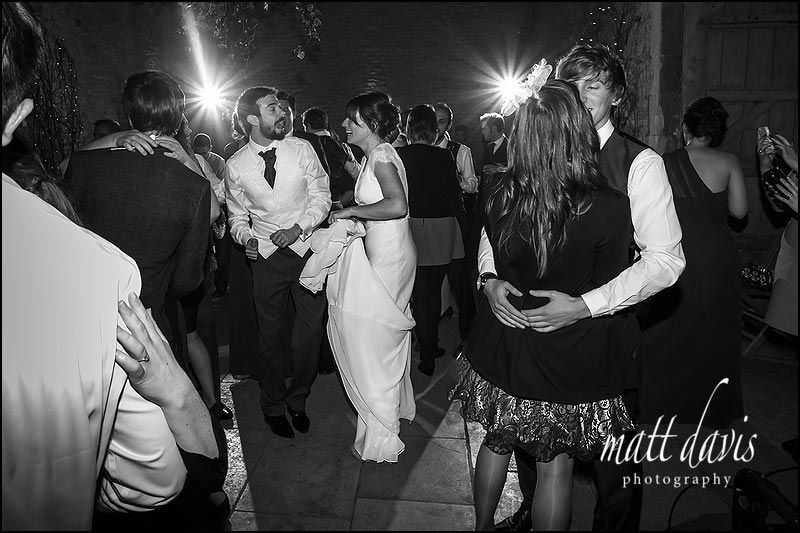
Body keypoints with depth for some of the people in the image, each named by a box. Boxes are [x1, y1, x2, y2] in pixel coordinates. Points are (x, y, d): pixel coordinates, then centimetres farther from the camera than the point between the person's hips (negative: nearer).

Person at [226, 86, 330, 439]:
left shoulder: (301, 148, -4)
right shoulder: (236, 165, -2)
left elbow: (321, 196, -3)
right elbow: (237, 215, 8)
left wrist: (298, 228, -17)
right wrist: (246, 237, -13)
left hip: (306, 248, 0)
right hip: (267, 256, 0)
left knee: (311, 330, 6)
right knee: (270, 334, 10)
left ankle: (298, 399, 30)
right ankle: (273, 406, 31)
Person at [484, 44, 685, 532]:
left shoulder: (641, 163, -10)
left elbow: (666, 259, -17)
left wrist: (586, 306, -28)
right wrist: (490, 277, -17)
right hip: (531, 322, 4)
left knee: (614, 456, 13)